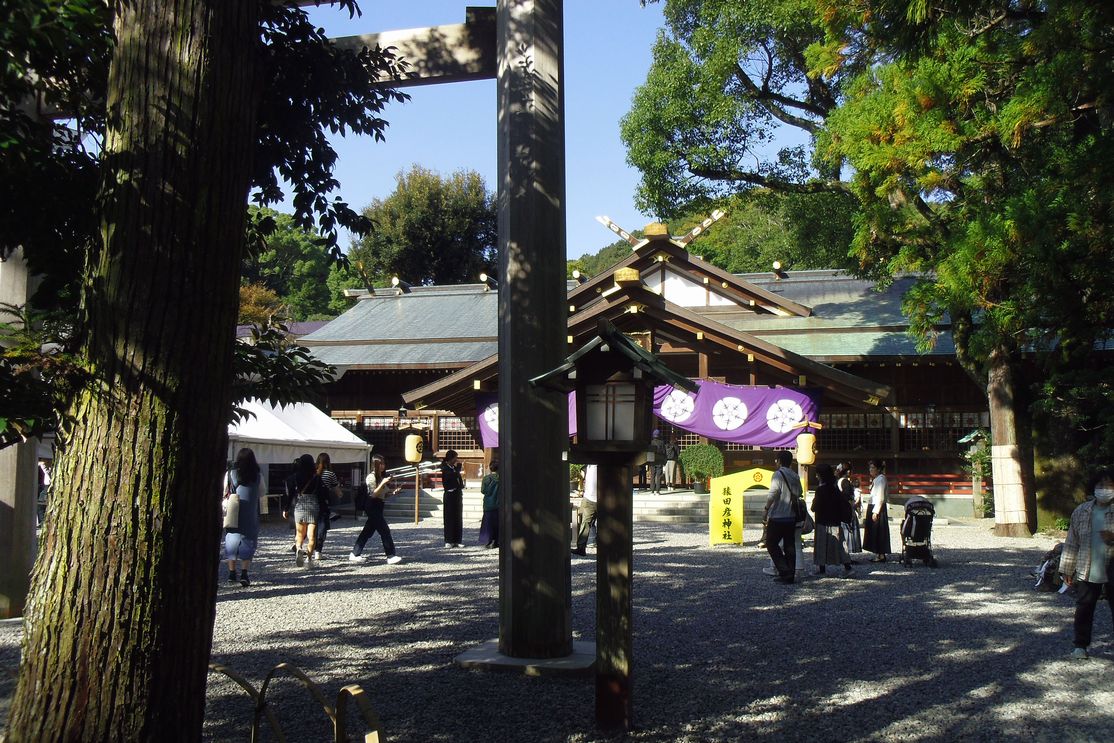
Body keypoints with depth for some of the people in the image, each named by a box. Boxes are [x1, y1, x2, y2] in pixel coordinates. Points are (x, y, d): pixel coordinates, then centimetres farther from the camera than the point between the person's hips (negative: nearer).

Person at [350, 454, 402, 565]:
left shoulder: (382, 477, 15)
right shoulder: (371, 477, -11)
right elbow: (373, 494, -18)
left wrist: (393, 491, 4)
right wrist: (383, 483, -25)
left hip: (378, 506, 9)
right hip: (372, 507, -9)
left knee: (368, 531, 11)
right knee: (385, 531, -10)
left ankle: (355, 555, 17)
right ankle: (391, 556, -8)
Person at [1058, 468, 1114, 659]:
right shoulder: (1081, 511, 5)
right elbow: (1072, 543, 9)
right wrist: (1067, 570, 9)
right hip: (1087, 572, 2)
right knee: (1084, 609, 7)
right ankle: (1080, 645, 20)